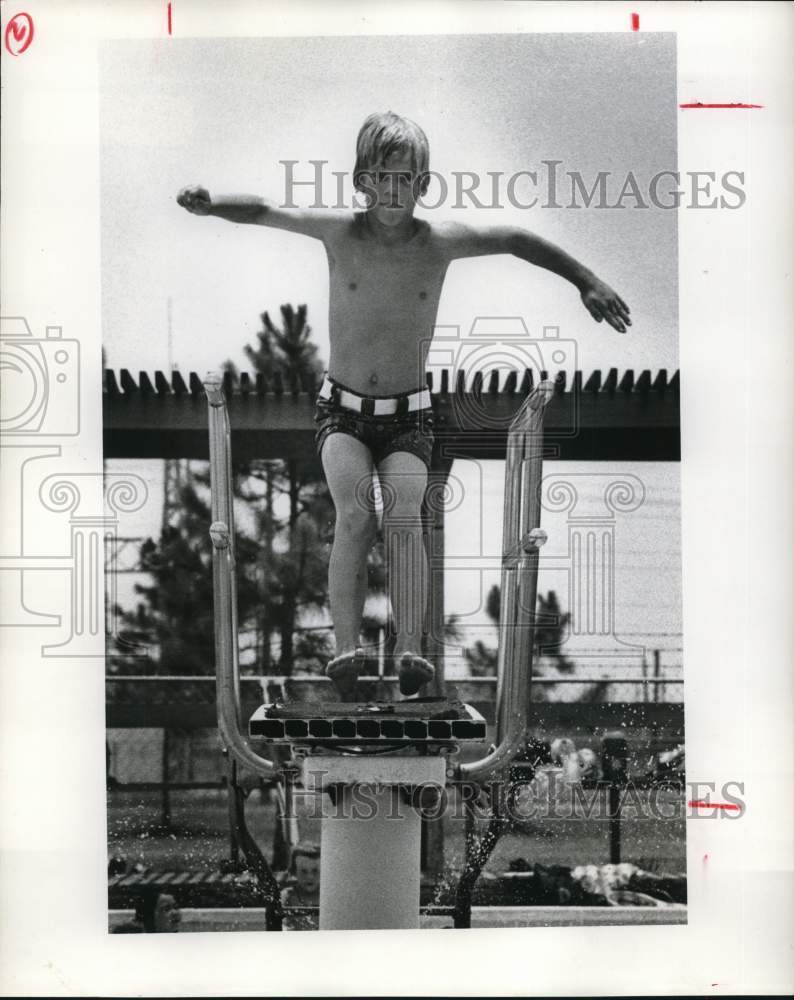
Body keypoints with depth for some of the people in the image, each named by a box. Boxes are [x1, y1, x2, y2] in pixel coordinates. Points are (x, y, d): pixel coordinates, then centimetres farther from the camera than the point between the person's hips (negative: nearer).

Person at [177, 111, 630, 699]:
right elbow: (262, 211, -3)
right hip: (342, 412, 0)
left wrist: (587, 282, 3)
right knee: (354, 515, -26)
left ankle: (410, 652, -36)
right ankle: (347, 651, -37)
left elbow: (518, 240, 4)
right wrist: (210, 205, -22)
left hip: (408, 418, 0)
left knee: (404, 515, -25)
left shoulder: (439, 241, -7)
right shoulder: (340, 231, -7)